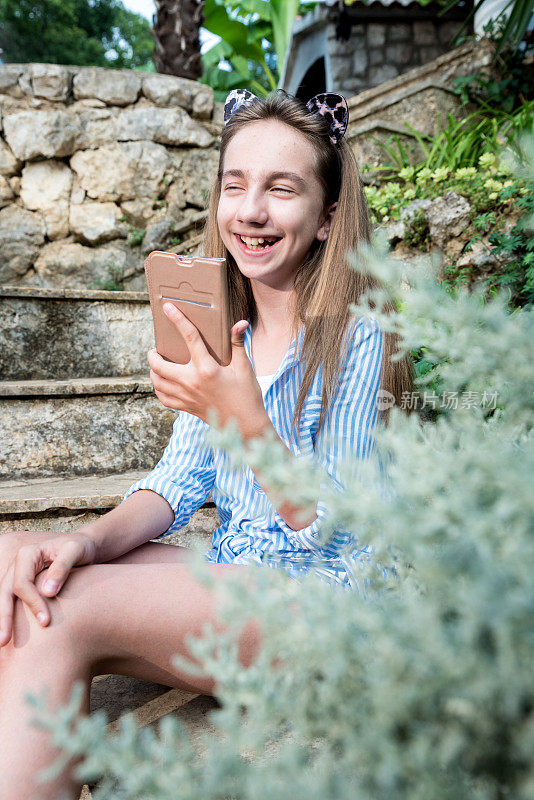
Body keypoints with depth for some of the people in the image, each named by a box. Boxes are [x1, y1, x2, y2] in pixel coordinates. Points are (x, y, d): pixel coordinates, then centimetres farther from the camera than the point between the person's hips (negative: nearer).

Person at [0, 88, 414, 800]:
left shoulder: (356, 334, -11)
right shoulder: (224, 329, 9)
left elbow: (329, 527, -12)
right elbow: (179, 481, 4)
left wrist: (246, 420, -28)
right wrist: (90, 540, -16)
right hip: (230, 577, 6)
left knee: (63, 614, -24)